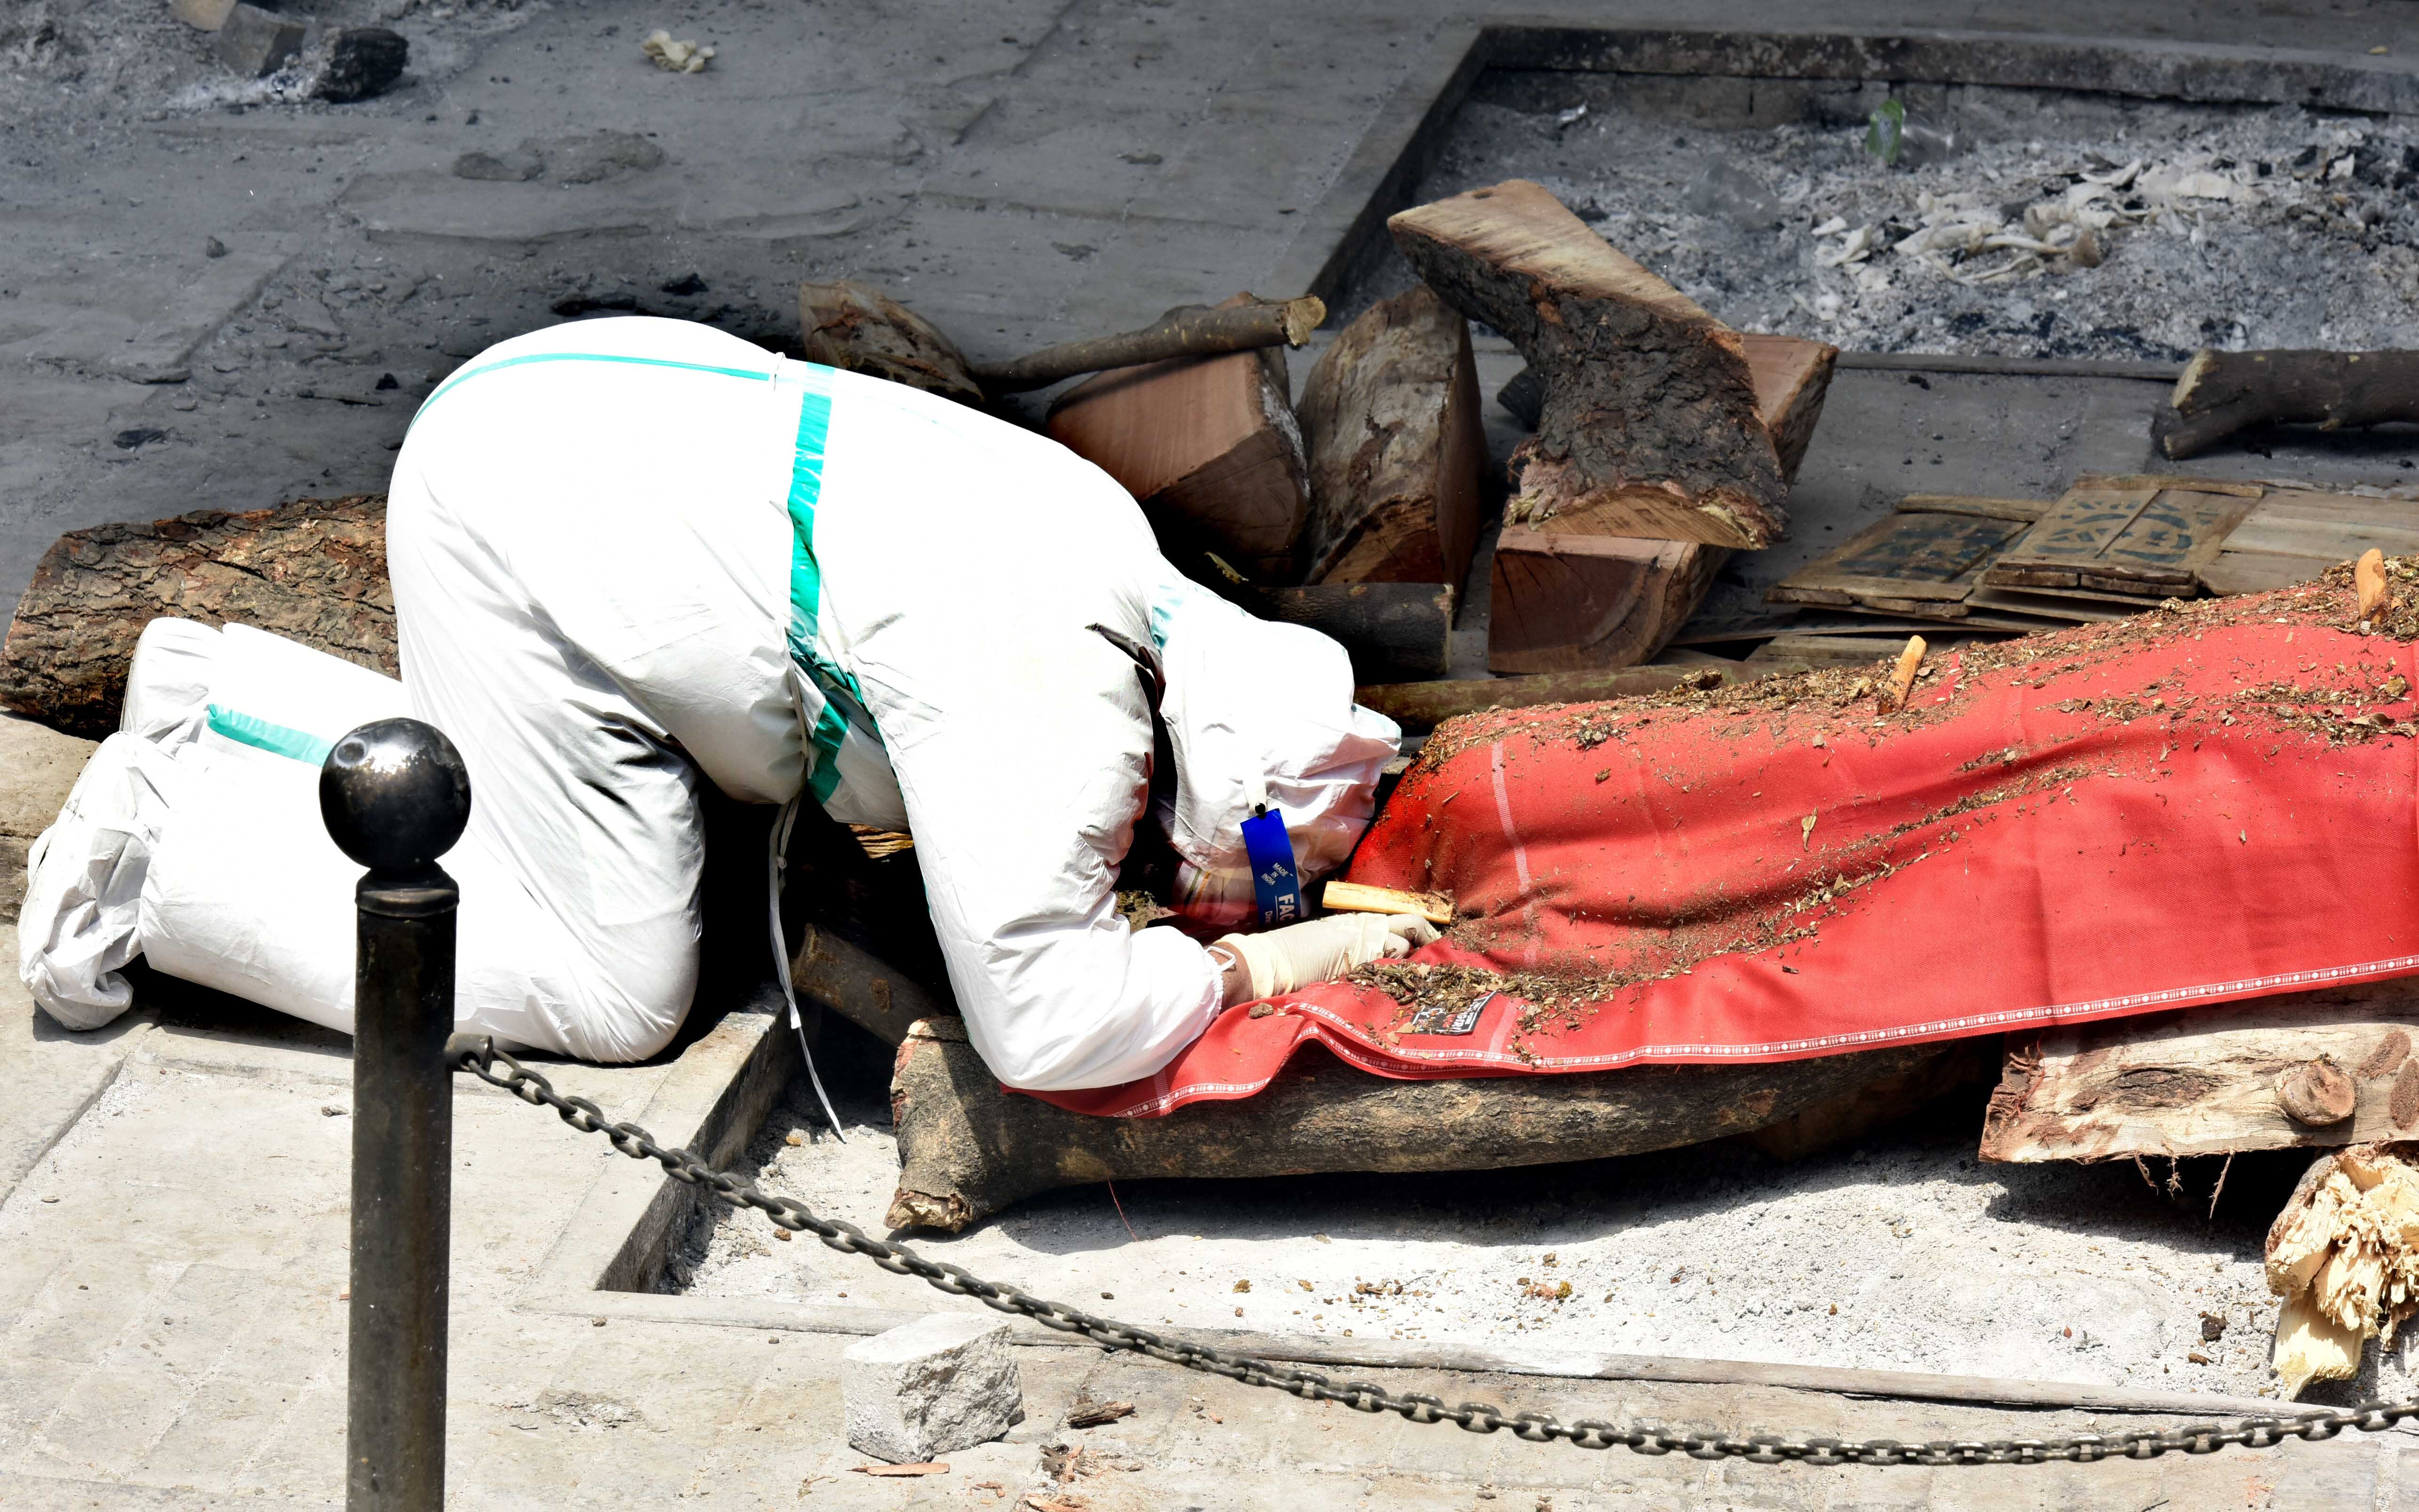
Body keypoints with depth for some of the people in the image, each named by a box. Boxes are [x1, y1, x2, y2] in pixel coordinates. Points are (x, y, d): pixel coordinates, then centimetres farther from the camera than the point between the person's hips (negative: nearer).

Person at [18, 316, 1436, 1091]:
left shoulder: (1125, 555, 5)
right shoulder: (1059, 708, -23)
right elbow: (1042, 1022, -27)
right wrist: (1265, 963, -12)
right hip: (524, 517, -9)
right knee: (614, 994, -1)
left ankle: (217, 696, 24)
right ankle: (173, 855, 2)